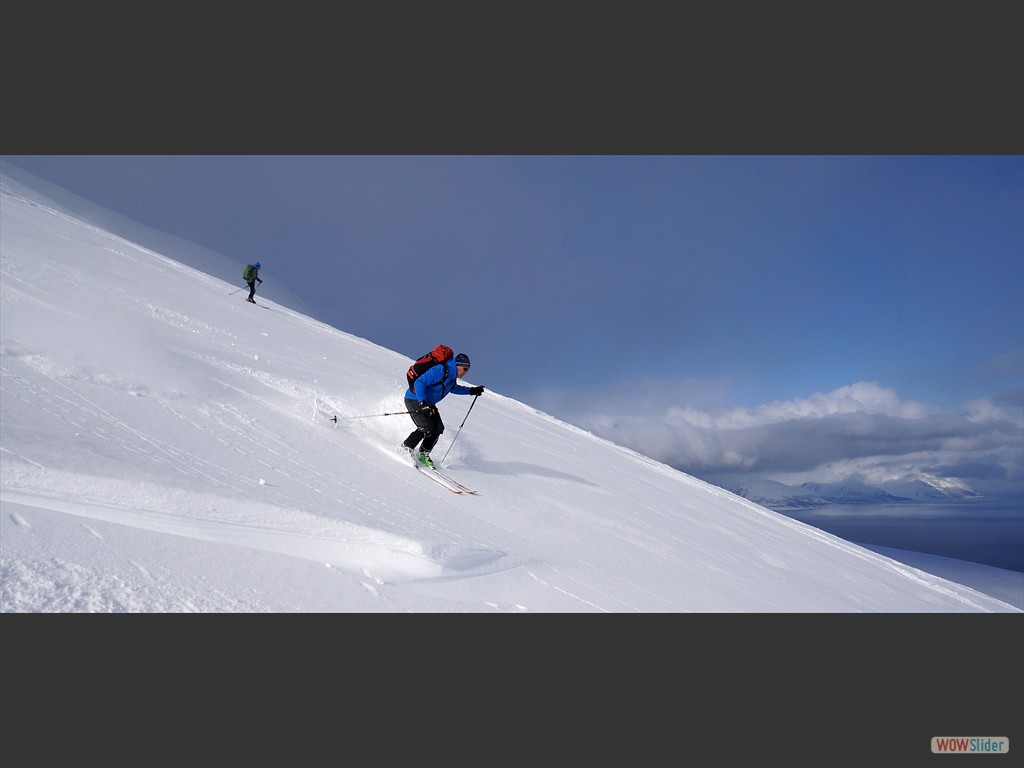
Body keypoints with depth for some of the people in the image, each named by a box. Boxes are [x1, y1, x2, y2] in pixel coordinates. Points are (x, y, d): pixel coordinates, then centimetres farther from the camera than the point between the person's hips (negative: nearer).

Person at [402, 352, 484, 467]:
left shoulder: (451, 376, 6)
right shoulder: (440, 371, -25)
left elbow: (453, 388, 30)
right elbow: (419, 383, -29)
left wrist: (472, 391, 22)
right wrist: (423, 403, -37)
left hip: (428, 403, 9)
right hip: (414, 399, -9)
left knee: (438, 428, -3)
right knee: (426, 427, -21)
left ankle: (423, 454, 9)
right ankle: (406, 447, -3)